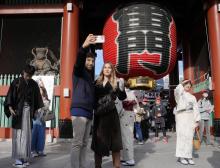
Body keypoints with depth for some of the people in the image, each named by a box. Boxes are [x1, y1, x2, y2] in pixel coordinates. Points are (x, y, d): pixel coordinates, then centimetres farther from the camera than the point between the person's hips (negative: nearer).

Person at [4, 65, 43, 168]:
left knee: (26, 134, 4)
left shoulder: (34, 84, 7)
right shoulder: (16, 82, -1)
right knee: (18, 134, -4)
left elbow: (37, 98, 13)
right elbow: (10, 96, -3)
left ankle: (24, 158, 11)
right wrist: (10, 108, -16)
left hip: (28, 111, 3)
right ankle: (17, 160, -1)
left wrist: (36, 110, 8)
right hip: (17, 110, -3)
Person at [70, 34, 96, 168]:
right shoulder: (79, 72, 1)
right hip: (79, 111, -7)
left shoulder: (91, 76, 21)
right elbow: (78, 60, -22)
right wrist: (85, 46, -40)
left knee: (84, 144, 10)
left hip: (89, 112, 8)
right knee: (77, 143, -7)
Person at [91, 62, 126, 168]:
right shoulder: (97, 82, 9)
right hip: (98, 114, 2)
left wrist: (121, 89, -26)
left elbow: (122, 97, -9)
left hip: (111, 114, -2)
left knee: (114, 141, 3)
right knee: (98, 142, 9)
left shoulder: (115, 83, 3)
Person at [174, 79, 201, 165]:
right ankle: (181, 156, -10)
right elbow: (176, 91, -17)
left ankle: (188, 156, 6)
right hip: (181, 116, -4)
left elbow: (196, 109, 12)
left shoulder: (192, 97, 19)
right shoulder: (179, 94, 9)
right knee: (182, 135, -10)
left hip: (190, 117, 4)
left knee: (189, 136, 1)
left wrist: (197, 120, 3)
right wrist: (182, 84, -4)